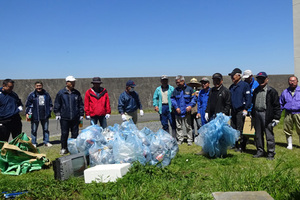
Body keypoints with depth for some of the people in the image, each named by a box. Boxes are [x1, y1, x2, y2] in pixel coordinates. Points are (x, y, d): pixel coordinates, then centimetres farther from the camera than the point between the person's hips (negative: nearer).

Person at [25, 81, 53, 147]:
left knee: (46, 129, 11)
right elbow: (28, 105, 0)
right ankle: (34, 143, 14)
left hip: (45, 115, 3)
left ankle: (46, 142, 22)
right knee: (34, 130, 3)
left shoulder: (46, 94, 8)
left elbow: (50, 104, 16)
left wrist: (49, 112, 10)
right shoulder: (32, 95, -1)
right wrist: (27, 113, -8)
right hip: (35, 116, -3)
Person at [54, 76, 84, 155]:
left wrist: (81, 114, 10)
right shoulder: (61, 93, 2)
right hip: (64, 117, -2)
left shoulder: (77, 93, 8)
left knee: (75, 134, 6)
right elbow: (57, 104, 7)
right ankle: (64, 148, 15)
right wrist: (57, 113, 1)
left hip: (75, 117, 2)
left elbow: (81, 104, 13)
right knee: (64, 134, 2)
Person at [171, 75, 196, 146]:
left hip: (186, 111, -2)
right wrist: (176, 107, -7)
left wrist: (190, 106, -15)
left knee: (188, 126, 5)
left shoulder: (189, 89, -2)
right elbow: (172, 99, 6)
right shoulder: (176, 90, 4)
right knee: (178, 126, 9)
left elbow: (193, 98, 1)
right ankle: (180, 139, 20)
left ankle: (190, 140, 15)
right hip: (178, 111, 3)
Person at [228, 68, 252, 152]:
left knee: (240, 130, -5)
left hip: (240, 111, -7)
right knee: (233, 129, 9)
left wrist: (246, 109, -15)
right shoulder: (231, 87, 15)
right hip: (233, 110, 7)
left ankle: (242, 147, 5)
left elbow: (248, 98, -9)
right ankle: (235, 144, 19)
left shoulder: (245, 85, -5)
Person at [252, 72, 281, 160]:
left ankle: (271, 153, 7)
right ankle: (260, 151, 22)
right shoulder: (256, 91, 15)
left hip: (266, 115, -6)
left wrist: (276, 118, -9)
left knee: (269, 135, -3)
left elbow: (276, 105, -5)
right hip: (257, 114, 6)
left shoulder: (272, 91, -3)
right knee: (258, 135, 11)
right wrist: (253, 115, 18)